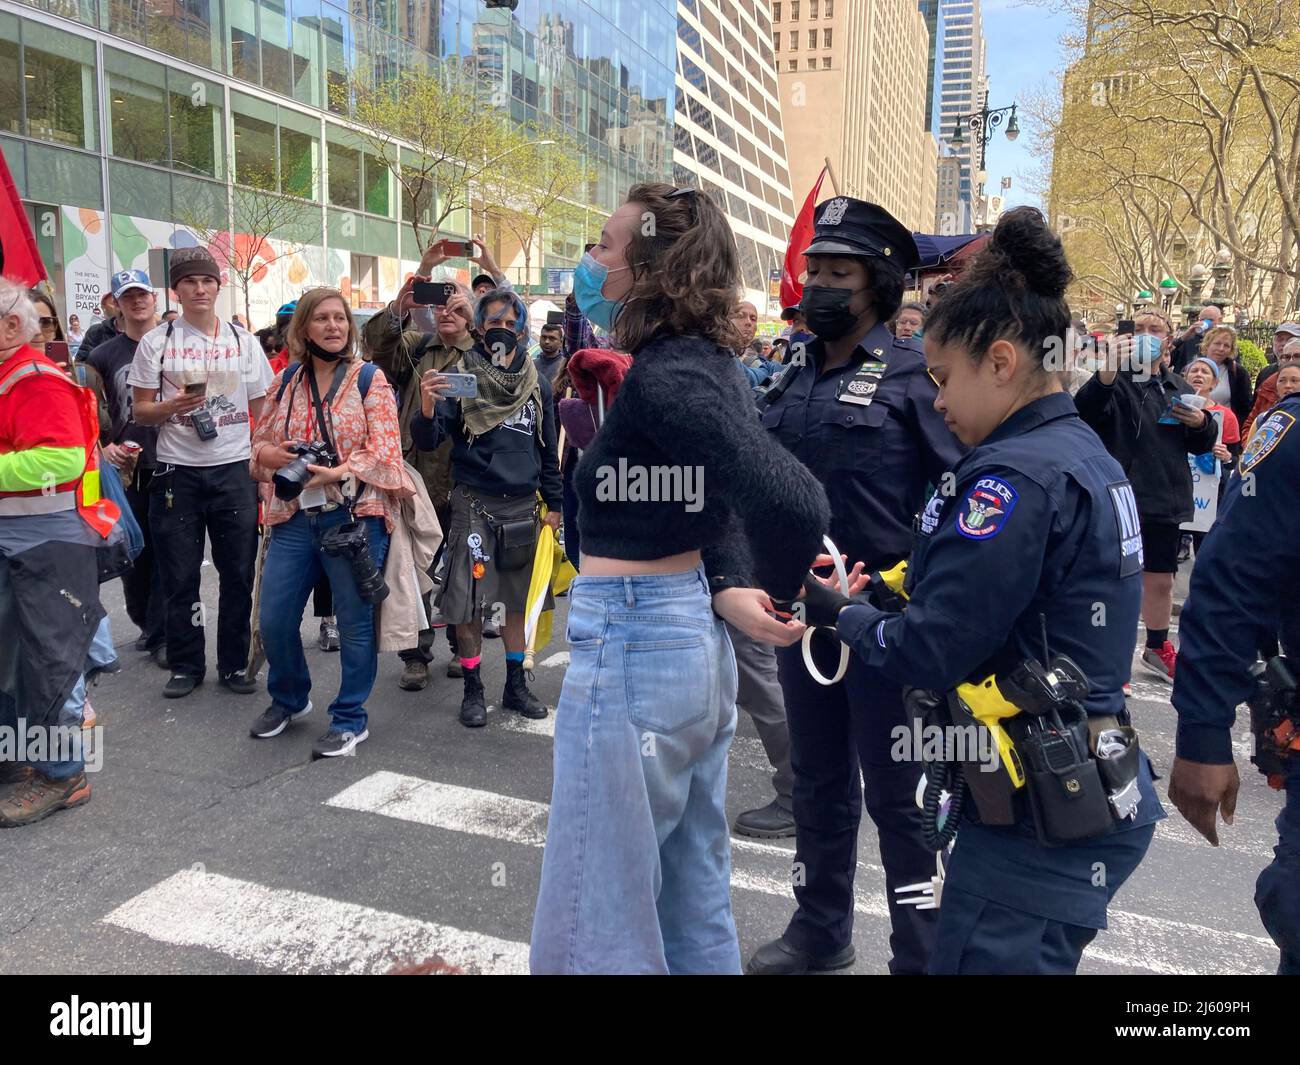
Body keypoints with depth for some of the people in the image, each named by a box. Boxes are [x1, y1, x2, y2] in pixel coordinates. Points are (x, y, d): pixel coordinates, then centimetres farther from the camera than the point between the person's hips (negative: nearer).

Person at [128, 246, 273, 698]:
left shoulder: (245, 342, 8)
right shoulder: (156, 342, 4)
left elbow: (262, 412, 10)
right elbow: (141, 411, 5)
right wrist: (174, 406, -17)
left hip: (235, 471, 1)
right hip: (177, 472, 0)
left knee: (239, 574, 4)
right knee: (180, 576, 5)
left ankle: (234, 664, 17)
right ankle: (185, 665, 19)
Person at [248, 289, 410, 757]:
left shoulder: (369, 378, -2)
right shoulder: (287, 381, 11)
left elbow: (384, 450, -10)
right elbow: (260, 442, 15)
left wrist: (337, 473, -24)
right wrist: (275, 455, -8)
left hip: (355, 514, -4)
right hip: (295, 516, 4)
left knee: (355, 621, 3)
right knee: (274, 619, 8)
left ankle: (350, 718, 19)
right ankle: (289, 697, 35)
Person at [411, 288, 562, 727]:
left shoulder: (537, 383, 8)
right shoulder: (461, 376, -3)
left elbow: (547, 448, 15)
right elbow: (428, 441, -9)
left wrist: (554, 504, 12)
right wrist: (427, 410, -30)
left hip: (522, 505, 3)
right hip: (474, 505, -3)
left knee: (518, 598, 11)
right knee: (468, 600, 0)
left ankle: (515, 684, 24)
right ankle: (473, 689, 15)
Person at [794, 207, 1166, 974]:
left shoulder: (1017, 474, -21)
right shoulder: (1086, 455, 9)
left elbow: (930, 654, -21)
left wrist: (842, 614, -3)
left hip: (1043, 812, -10)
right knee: (1026, 961, 22)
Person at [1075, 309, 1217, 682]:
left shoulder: (1179, 387, 13)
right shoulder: (1115, 380, -4)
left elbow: (1201, 445, 20)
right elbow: (1083, 414, -26)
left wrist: (1200, 423, -3)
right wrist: (1108, 371, -41)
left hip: (1165, 500, 6)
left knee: (1161, 581, 16)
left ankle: (1157, 649, 35)